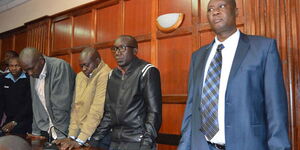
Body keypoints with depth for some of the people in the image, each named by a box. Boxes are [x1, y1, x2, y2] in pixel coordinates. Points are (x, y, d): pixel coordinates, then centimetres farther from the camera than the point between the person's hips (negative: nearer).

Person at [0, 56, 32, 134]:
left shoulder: (28, 80, -7)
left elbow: (29, 104, -11)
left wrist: (15, 122, -15)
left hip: (25, 118, -4)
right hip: (8, 119, 4)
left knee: (15, 132, -28)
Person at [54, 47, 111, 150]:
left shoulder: (105, 75, -16)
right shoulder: (79, 76, 8)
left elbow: (97, 110, -22)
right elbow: (75, 106, 5)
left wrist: (79, 140, -21)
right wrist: (72, 136, -1)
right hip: (81, 133, 6)